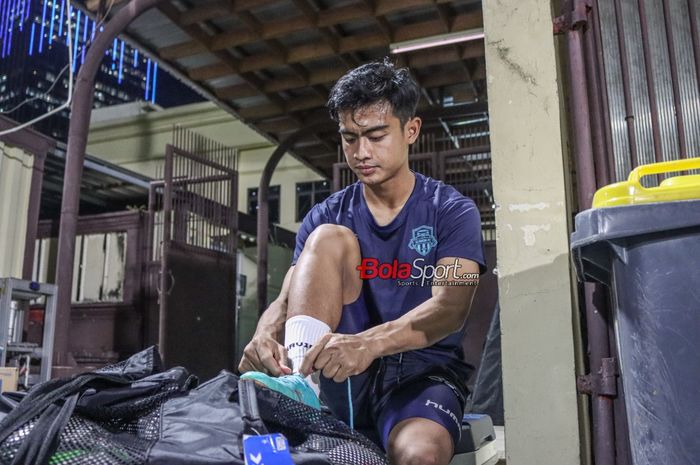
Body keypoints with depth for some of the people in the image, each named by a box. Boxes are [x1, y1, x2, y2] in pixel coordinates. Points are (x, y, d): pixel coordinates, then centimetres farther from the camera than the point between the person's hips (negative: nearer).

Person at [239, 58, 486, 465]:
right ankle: (301, 381, -31)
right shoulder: (328, 216, 7)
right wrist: (265, 335, -29)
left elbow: (451, 306, -18)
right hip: (345, 377, 3)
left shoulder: (452, 211, -2)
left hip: (423, 372, -3)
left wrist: (369, 342, -37)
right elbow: (287, 299, -4)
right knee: (330, 238, -18)